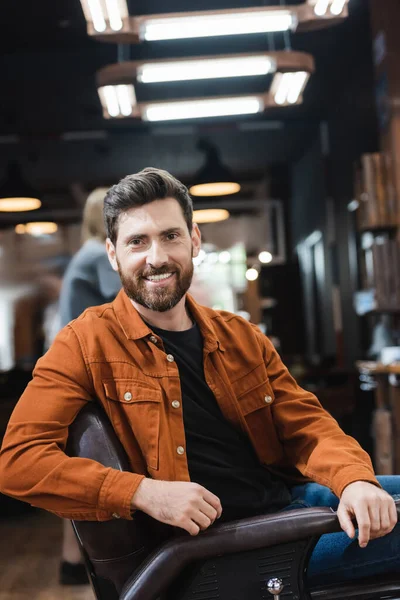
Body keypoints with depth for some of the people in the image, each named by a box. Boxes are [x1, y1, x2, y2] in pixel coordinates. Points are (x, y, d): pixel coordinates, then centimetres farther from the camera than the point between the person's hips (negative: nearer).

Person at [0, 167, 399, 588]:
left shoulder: (241, 337, 13)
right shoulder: (87, 344, -3)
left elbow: (308, 425, 10)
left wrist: (355, 479, -12)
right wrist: (143, 492, -22)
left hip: (290, 501, 6)